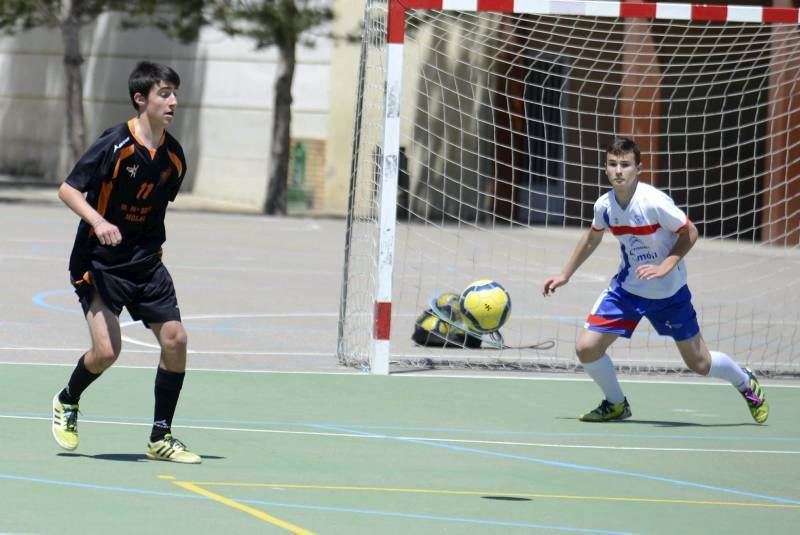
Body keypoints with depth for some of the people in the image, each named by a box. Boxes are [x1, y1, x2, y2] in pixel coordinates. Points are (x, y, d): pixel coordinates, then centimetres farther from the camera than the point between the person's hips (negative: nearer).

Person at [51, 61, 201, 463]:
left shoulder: (173, 156, 3)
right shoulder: (115, 145, -16)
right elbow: (67, 189, -16)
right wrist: (98, 221, -31)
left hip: (145, 263, 6)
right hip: (99, 260, -6)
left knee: (175, 338, -5)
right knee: (106, 350, -15)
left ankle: (161, 438, 8)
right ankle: (67, 403, 18)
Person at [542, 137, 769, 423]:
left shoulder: (654, 202, -26)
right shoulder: (604, 205, -10)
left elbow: (690, 233, -15)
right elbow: (592, 238, 12)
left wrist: (665, 267, -27)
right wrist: (565, 275, 16)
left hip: (669, 292, -4)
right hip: (627, 289, 4)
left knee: (699, 363, 5)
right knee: (586, 347, -10)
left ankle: (746, 383, 37)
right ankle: (616, 405, 16)